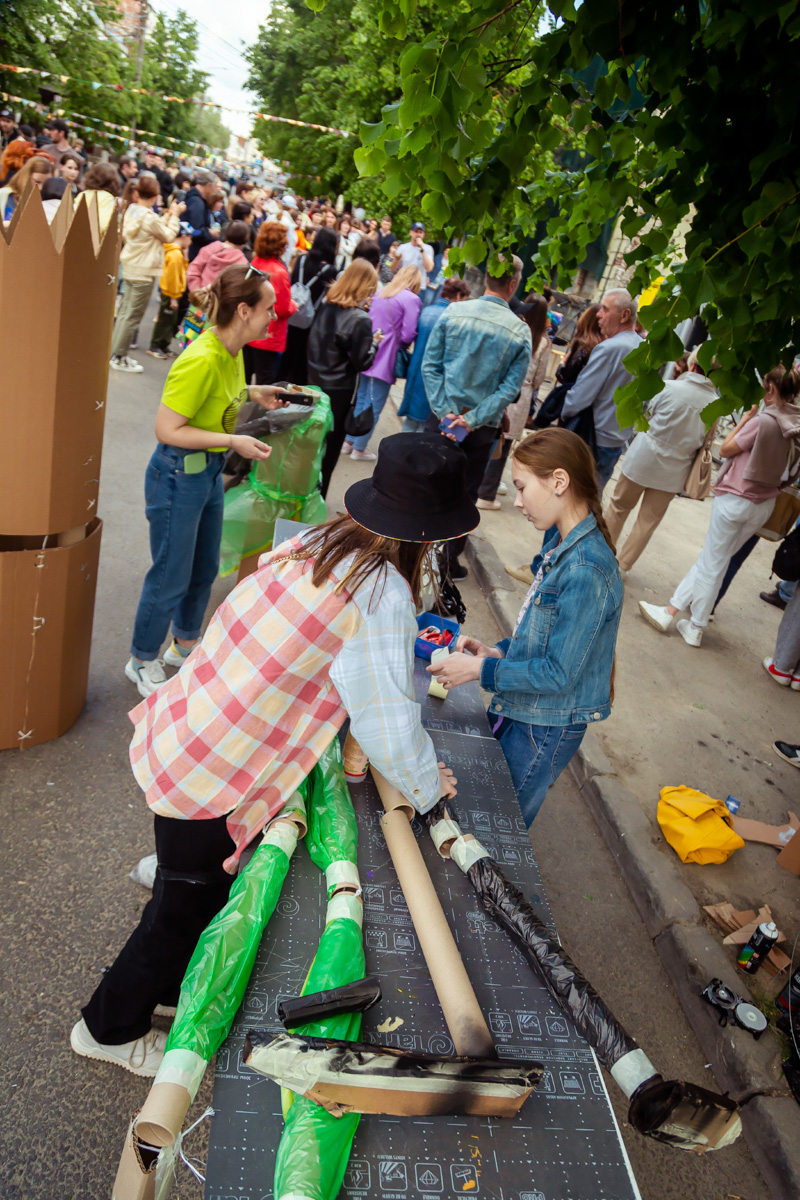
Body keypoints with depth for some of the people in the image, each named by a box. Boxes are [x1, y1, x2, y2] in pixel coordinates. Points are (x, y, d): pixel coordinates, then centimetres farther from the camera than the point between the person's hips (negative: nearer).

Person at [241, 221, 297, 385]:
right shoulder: (279, 272, -21)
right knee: (265, 381, 2)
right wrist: (293, 305, 3)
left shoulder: (255, 263, 1)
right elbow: (283, 309, -18)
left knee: (243, 378, 16)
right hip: (269, 339, -7)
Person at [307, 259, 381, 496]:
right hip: (339, 390, -6)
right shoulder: (360, 320, -20)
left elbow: (314, 343, 10)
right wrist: (374, 343, -2)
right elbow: (362, 362, -15)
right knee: (330, 447, 9)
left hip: (315, 381, 6)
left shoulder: (325, 308, -1)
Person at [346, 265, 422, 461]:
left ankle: (349, 442, 28)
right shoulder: (411, 299, -11)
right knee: (374, 408, 4)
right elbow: (408, 335, -15)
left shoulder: (381, 293, 12)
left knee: (361, 402, 19)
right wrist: (401, 345, 5)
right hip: (385, 360, -7)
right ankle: (359, 449, 11)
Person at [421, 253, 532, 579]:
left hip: (442, 416, 1)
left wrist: (445, 410, -10)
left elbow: (430, 365, -7)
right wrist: (473, 420, -12)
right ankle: (449, 561, 20)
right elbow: (510, 387, -11)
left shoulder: (453, 313, -5)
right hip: (482, 428, -1)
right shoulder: (520, 332, -7)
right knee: (465, 495, 13)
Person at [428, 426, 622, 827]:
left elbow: (559, 673, -25)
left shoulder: (585, 572, -29)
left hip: (545, 729, -8)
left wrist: (481, 670, -17)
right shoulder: (562, 543, 1)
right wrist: (498, 651, 1)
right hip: (519, 712, 9)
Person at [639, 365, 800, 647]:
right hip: (765, 504, 6)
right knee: (712, 559, 13)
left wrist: (747, 417, -3)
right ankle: (672, 608, 18)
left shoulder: (763, 420, -19)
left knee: (713, 563, 2)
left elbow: (726, 449, -10)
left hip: (736, 498, -6)